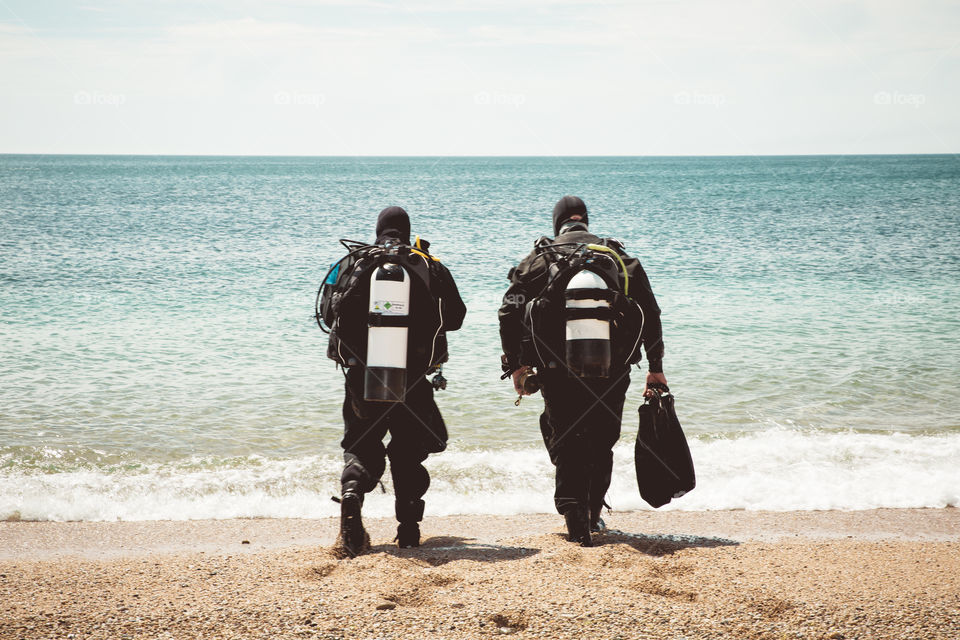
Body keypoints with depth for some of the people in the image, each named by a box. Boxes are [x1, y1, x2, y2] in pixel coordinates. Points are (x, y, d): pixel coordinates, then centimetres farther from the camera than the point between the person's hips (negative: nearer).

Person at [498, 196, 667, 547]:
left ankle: (577, 523, -6)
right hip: (611, 369, 2)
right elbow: (651, 314, 9)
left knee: (567, 443, 6)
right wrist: (655, 368, 12)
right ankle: (593, 514, 28)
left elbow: (510, 313, -1)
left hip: (558, 369, -1)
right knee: (602, 442, 18)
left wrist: (516, 366, 3)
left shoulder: (539, 259, 7)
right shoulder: (619, 258, 12)